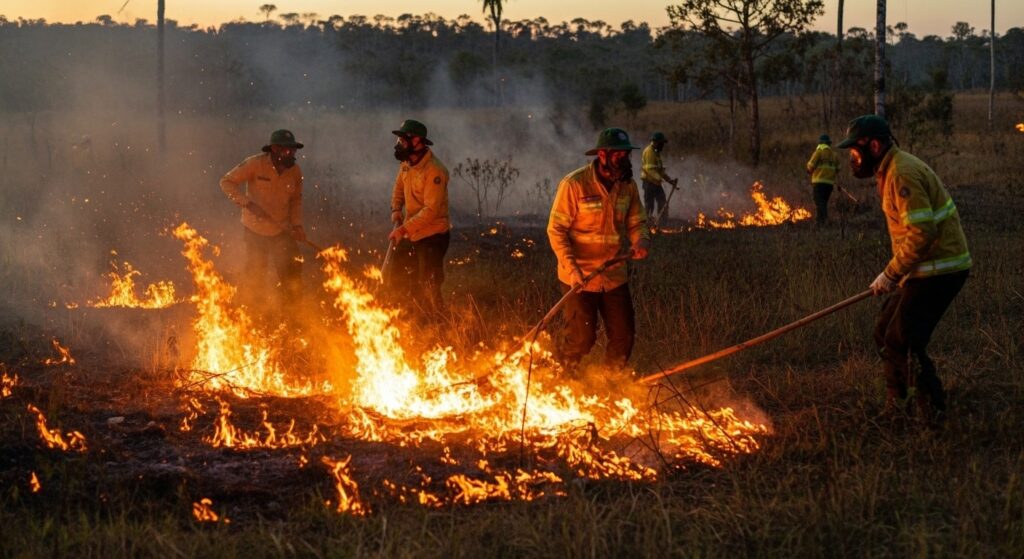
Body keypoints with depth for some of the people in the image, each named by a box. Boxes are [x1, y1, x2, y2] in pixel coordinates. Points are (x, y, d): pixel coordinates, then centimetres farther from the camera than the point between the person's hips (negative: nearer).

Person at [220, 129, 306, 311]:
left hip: (281, 230, 3)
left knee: (291, 272, -3)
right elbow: (227, 182, -16)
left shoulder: (295, 172, -8)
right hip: (255, 230, -3)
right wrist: (247, 203, -27)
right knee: (255, 276, 7)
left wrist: (297, 224, -8)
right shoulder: (255, 164, -20)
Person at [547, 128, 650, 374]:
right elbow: (556, 230, -14)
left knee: (623, 336, 9)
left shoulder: (627, 185, 1)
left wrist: (640, 242, -14)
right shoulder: (574, 184, -16)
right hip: (580, 277, -5)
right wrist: (572, 269, -22)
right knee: (582, 338, -2)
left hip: (614, 277, 5)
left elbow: (637, 222, 11)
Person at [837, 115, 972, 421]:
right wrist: (896, 273, 17)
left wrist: (891, 274, -18)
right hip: (925, 270, 11)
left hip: (938, 271, -11)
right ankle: (895, 406, 29)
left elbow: (922, 233, -27)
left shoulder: (903, 175, -20)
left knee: (901, 343, -10)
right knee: (886, 331, 17)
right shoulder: (891, 171, 14)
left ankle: (933, 413, -2)